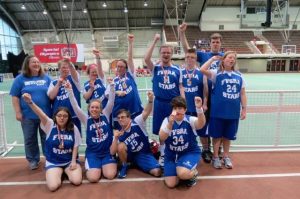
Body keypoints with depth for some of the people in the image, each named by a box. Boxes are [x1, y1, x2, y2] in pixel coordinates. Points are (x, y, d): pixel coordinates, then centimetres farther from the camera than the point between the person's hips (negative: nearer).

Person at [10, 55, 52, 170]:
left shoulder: (46, 78, 4)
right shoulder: (20, 79, 0)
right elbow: (15, 97, -1)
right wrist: (18, 112, -6)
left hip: (45, 114, 1)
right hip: (28, 116, 0)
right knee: (30, 139, 11)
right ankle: (33, 160, 30)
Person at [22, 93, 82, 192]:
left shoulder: (73, 128, -6)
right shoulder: (50, 125, -10)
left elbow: (75, 146, -1)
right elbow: (41, 114, -28)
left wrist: (73, 161, -8)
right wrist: (30, 102, -45)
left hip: (69, 161, 1)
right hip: (53, 162, 0)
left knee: (77, 181, -18)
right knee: (53, 186, -20)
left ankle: (66, 171, 17)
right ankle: (59, 172, 16)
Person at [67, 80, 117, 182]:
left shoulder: (105, 115, -2)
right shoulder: (86, 120, -3)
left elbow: (111, 101, -11)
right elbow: (75, 107, -12)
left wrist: (112, 85, -22)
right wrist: (70, 90, -21)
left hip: (107, 152, 0)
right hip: (93, 153, 0)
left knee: (110, 175, -16)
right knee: (93, 178, -17)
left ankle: (104, 166, 18)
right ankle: (95, 167, 19)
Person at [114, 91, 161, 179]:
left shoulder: (137, 122, -15)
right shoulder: (119, 133, -8)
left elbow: (146, 112, -32)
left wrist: (150, 99, -50)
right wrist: (116, 138, -29)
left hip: (144, 154, -1)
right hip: (130, 154, 2)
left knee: (157, 172, -20)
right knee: (121, 146, -31)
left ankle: (138, 164, 9)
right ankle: (124, 166, -4)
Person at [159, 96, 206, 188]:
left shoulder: (190, 120, -12)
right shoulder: (167, 120, -7)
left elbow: (201, 124, -35)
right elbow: (162, 138, -22)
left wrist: (199, 108, -54)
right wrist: (170, 123, -39)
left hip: (190, 152, -2)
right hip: (171, 154, 3)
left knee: (183, 174, -30)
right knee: (170, 184, -7)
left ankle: (193, 172, 6)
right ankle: (179, 170, 25)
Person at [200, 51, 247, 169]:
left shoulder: (239, 76, 7)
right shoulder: (216, 73, -4)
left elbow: (242, 93, 10)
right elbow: (202, 70, -21)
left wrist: (244, 109, 6)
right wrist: (213, 59, -11)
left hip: (233, 112, 4)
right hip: (218, 111, -3)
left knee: (228, 136, 15)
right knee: (217, 135, 8)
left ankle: (226, 157, 32)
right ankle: (215, 157, 24)